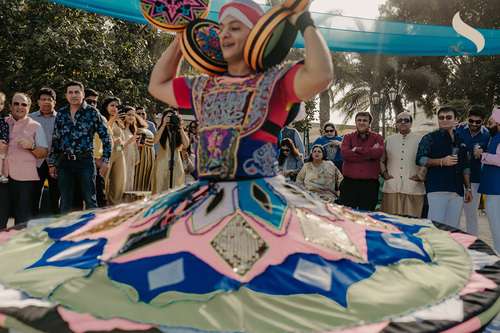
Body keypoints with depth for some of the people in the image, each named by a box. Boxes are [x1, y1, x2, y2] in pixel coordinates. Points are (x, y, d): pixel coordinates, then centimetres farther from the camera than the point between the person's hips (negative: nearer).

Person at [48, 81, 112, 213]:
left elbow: (105, 137, -1)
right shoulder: (61, 114, 10)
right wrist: (52, 163, 11)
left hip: (85, 161, -3)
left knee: (90, 200, 0)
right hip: (64, 162, 4)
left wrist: (105, 160, -6)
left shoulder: (92, 112, 0)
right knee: (65, 203, 9)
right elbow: (55, 139, 14)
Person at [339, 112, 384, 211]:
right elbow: (345, 154, -9)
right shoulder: (348, 137, 11)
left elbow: (379, 152, -12)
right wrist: (369, 154, -9)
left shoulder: (377, 137, 10)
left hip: (370, 183, 0)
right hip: (349, 182, 0)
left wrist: (357, 149, -7)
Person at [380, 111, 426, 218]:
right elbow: (382, 160, 21)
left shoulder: (420, 140, 8)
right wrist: (384, 173, 6)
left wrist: (420, 175, -4)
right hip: (391, 188, 2)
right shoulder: (389, 140, 16)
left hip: (414, 189, -2)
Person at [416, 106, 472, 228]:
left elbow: (465, 167, 23)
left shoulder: (461, 141, 20)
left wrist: (468, 188, 16)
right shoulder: (430, 138, 4)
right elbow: (420, 160, -6)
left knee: (453, 228, 4)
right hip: (437, 189, -5)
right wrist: (442, 161, -17)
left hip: (457, 191, 5)